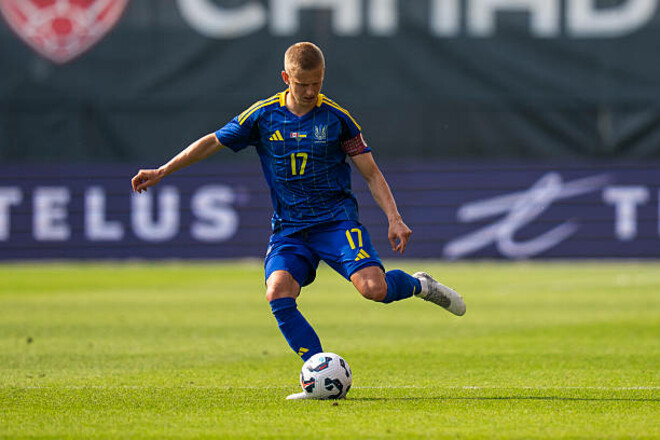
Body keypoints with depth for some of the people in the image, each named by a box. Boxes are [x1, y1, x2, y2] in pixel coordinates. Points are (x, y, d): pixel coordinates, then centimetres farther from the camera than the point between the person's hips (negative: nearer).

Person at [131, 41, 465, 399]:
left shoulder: (336, 118, -1)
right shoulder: (263, 116, 2)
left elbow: (371, 173, 4)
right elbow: (213, 142, 12)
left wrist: (394, 219, -8)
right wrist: (161, 172, 10)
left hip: (337, 220, -2)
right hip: (289, 228, 2)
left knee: (373, 288, -26)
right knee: (278, 294, -26)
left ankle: (418, 285, 9)